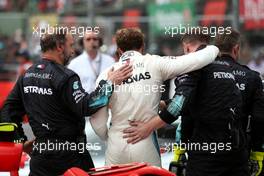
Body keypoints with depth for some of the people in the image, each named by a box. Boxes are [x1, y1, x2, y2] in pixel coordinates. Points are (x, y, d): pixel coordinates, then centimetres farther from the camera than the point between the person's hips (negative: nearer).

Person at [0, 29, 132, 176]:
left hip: (40, 152, 6)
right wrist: (109, 83, -18)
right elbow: (85, 107, -23)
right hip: (70, 153, -6)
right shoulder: (65, 77, -15)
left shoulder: (27, 75, 8)